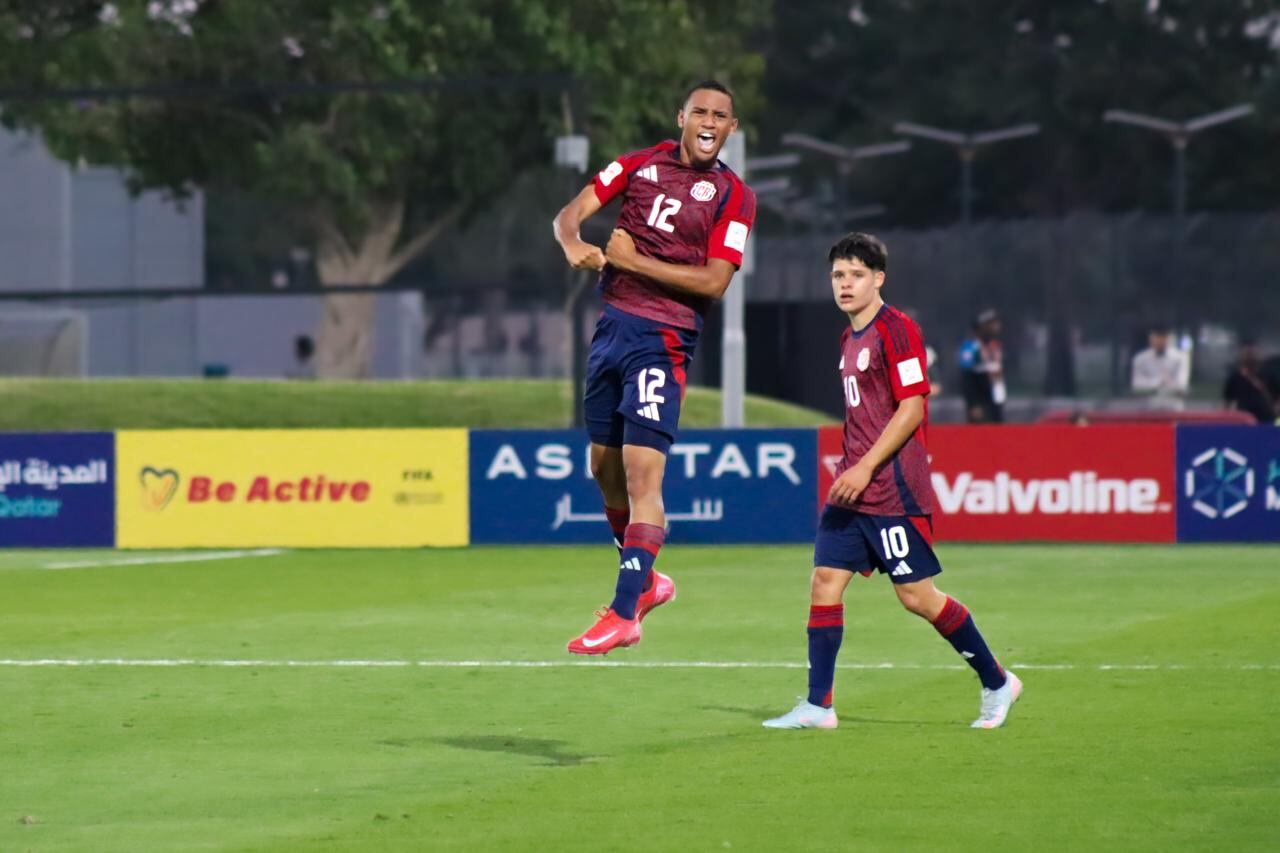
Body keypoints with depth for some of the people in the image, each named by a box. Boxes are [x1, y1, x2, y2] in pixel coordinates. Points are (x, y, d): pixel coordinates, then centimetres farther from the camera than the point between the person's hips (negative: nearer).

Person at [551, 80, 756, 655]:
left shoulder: (733, 196, -3)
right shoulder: (641, 164, 10)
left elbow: (713, 282, -12)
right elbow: (571, 213, 6)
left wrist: (633, 260, -13)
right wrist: (574, 246, -17)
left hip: (663, 339, -6)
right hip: (613, 324, 6)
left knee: (642, 474, -14)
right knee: (604, 468, 14)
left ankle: (625, 613, -14)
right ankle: (644, 581, 33)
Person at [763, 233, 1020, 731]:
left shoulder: (896, 331, -11)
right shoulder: (850, 338, 16)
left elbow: (912, 409, -16)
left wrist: (866, 468, -19)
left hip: (893, 488, -8)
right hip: (852, 487, 8)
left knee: (917, 596, -4)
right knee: (826, 580, -2)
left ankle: (997, 684, 12)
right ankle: (818, 705, -1)